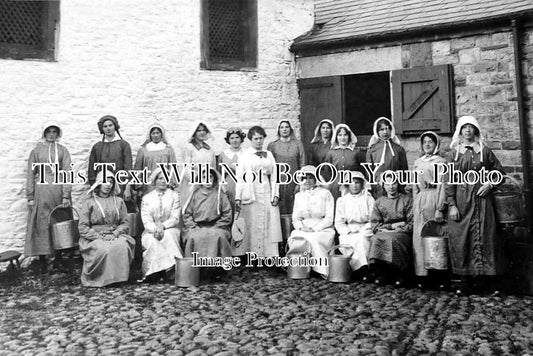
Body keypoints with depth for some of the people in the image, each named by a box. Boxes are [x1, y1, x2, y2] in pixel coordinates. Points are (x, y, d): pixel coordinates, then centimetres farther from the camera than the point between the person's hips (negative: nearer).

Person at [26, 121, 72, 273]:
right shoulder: (36, 151, 8)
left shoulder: (62, 150, 7)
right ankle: (43, 262, 6)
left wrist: (66, 195, -9)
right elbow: (30, 175, 5)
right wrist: (30, 196, -1)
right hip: (41, 191, 0)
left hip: (59, 190, 0)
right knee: (41, 225, 1)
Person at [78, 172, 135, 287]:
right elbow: (83, 228, -1)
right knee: (103, 249, -33)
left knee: (122, 246, -30)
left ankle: (118, 277, -17)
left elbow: (125, 223, 9)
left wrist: (115, 233, -10)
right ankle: (101, 279, -14)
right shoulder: (89, 202, 5)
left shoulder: (119, 201, 13)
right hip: (94, 237, -2)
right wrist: (100, 237, -13)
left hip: (115, 235, 2)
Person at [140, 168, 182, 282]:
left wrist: (163, 226, -21)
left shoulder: (174, 196, 10)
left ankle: (170, 270, -35)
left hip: (169, 229, -1)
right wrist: (155, 228, -23)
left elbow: (175, 218, -1)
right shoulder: (146, 198, 12)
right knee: (152, 241, -32)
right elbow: (146, 220, -1)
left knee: (168, 236, -34)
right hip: (151, 231, 1)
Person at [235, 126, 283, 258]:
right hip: (250, 194, -3)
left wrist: (275, 194, 1)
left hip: (267, 193, 3)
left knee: (269, 225, -1)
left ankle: (270, 255, 5)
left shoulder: (269, 154, 15)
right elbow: (239, 177, 2)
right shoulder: (245, 155, 6)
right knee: (252, 226, -4)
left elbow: (274, 175, 12)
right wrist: (238, 197, -6)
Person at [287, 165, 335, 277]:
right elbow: (295, 218, 13)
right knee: (294, 237, -29)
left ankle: (324, 270, -21)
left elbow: (329, 218, -4)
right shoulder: (299, 196, 16)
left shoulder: (325, 193, 3)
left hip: (322, 229, -3)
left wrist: (315, 229, -16)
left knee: (313, 239, -34)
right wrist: (301, 227, -9)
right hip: (303, 229, 3)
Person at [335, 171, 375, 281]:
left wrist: (361, 232, -12)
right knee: (346, 242, -31)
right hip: (347, 233, 1)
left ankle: (362, 267, -38)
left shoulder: (368, 199, 13)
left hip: (364, 231, -1)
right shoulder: (341, 200, 17)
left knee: (361, 240, -33)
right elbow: (338, 222, 11)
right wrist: (348, 231, -7)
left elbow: (372, 220, 4)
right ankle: (363, 269, -35)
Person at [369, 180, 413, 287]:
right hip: (383, 233, 2)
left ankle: (399, 275, -19)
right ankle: (381, 273, -16)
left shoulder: (407, 200, 9)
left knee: (392, 240, -35)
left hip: (402, 233, -2)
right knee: (375, 240, -31)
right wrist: (391, 226, -6)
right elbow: (375, 225, 7)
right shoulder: (379, 202, 16)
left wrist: (399, 230, -12)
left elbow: (412, 224, 1)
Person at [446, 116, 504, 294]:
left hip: (481, 199, 1)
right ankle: (465, 277, 9)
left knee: (484, 237, 1)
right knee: (461, 239, 0)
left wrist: (490, 183, -5)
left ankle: (484, 275, 12)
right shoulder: (454, 153, 6)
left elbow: (499, 171, 15)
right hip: (461, 201, 0)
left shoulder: (484, 151, 8)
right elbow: (449, 180, 1)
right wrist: (452, 205, -6)